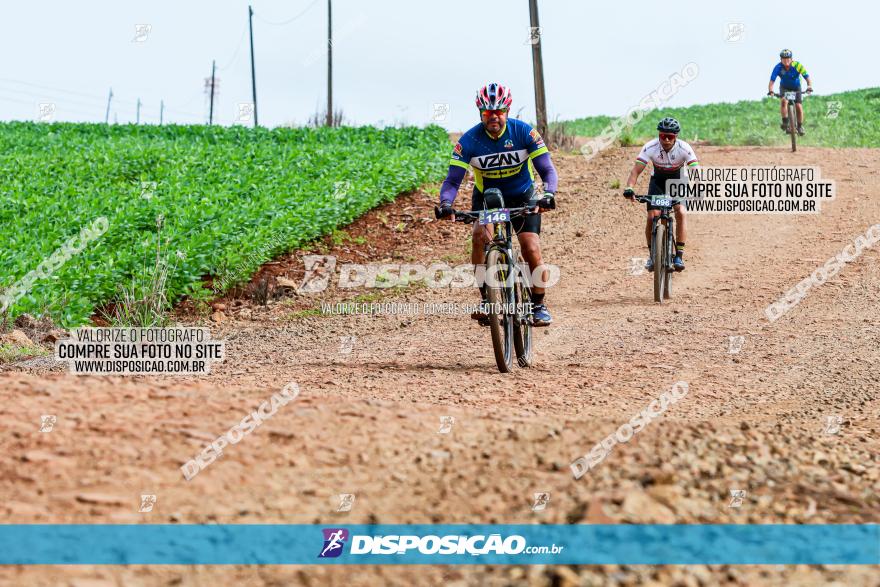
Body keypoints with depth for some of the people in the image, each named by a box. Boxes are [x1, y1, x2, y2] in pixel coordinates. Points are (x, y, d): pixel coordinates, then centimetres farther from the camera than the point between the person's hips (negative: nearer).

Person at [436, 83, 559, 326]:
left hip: (522, 197, 0)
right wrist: (446, 204, -42)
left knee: (531, 248, -17)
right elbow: (452, 180, -21)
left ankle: (539, 305, 5)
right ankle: (486, 300, -19)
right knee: (480, 235, -29)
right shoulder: (469, 140, -20)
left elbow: (548, 170, -21)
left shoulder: (524, 132, -20)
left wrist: (548, 194, -42)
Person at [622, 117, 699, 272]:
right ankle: (652, 255, 4)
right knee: (652, 217, -14)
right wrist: (629, 188, -47)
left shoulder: (684, 148, -28)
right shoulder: (650, 148, -27)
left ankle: (679, 256, -16)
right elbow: (636, 170, -30)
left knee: (680, 213, -23)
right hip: (658, 180, 1)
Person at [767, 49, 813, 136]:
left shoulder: (797, 65, -29)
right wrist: (770, 91, -49)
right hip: (784, 88, 0)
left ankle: (800, 126, 9)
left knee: (799, 106, -12)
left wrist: (809, 86, -49)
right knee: (784, 101, -29)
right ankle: (785, 123, -18)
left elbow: (807, 77, -30)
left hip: (796, 87, 0)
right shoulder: (778, 67, -27)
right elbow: (772, 81, -30)